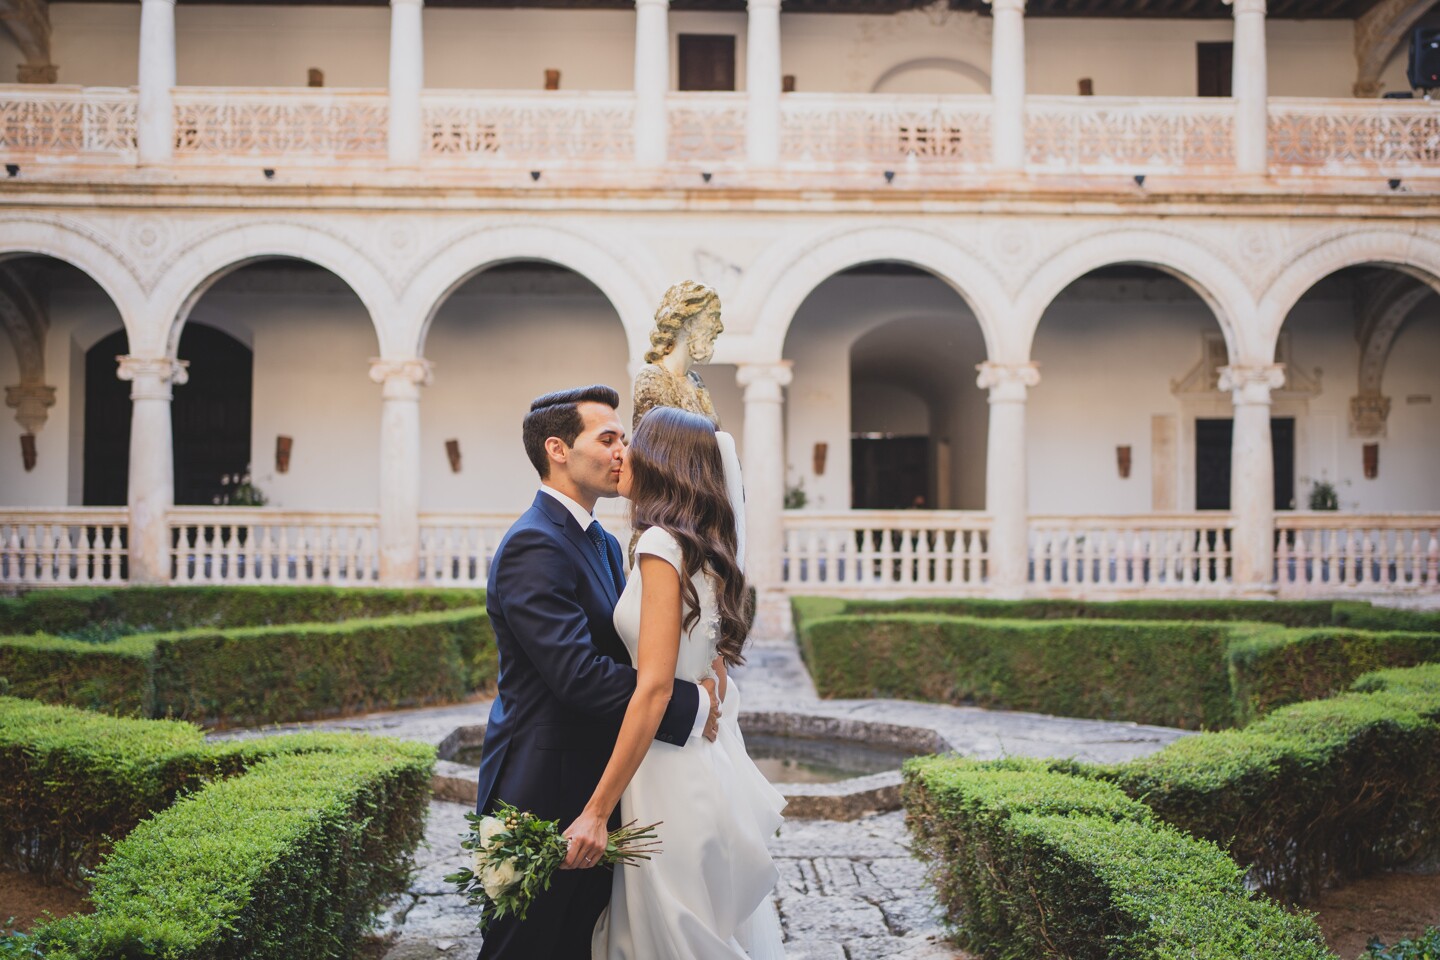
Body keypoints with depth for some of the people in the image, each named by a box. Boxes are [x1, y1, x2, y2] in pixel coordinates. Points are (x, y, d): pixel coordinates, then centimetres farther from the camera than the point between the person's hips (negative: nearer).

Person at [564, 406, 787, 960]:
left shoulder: (662, 545, -17)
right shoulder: (706, 548, 10)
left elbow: (654, 687, -23)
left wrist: (596, 811, -22)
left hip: (672, 772, -9)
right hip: (710, 762, 9)